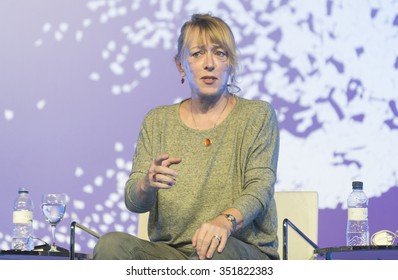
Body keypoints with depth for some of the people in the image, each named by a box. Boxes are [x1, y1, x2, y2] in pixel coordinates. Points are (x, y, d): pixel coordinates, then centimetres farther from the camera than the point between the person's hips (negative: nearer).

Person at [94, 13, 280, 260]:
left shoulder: (257, 116, 7)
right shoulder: (158, 121, 14)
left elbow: (260, 186, -7)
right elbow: (134, 202, 6)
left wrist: (227, 221, -30)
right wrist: (148, 183, -21)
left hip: (243, 251, -3)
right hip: (170, 251, 3)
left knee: (216, 253, -41)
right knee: (111, 244, -29)